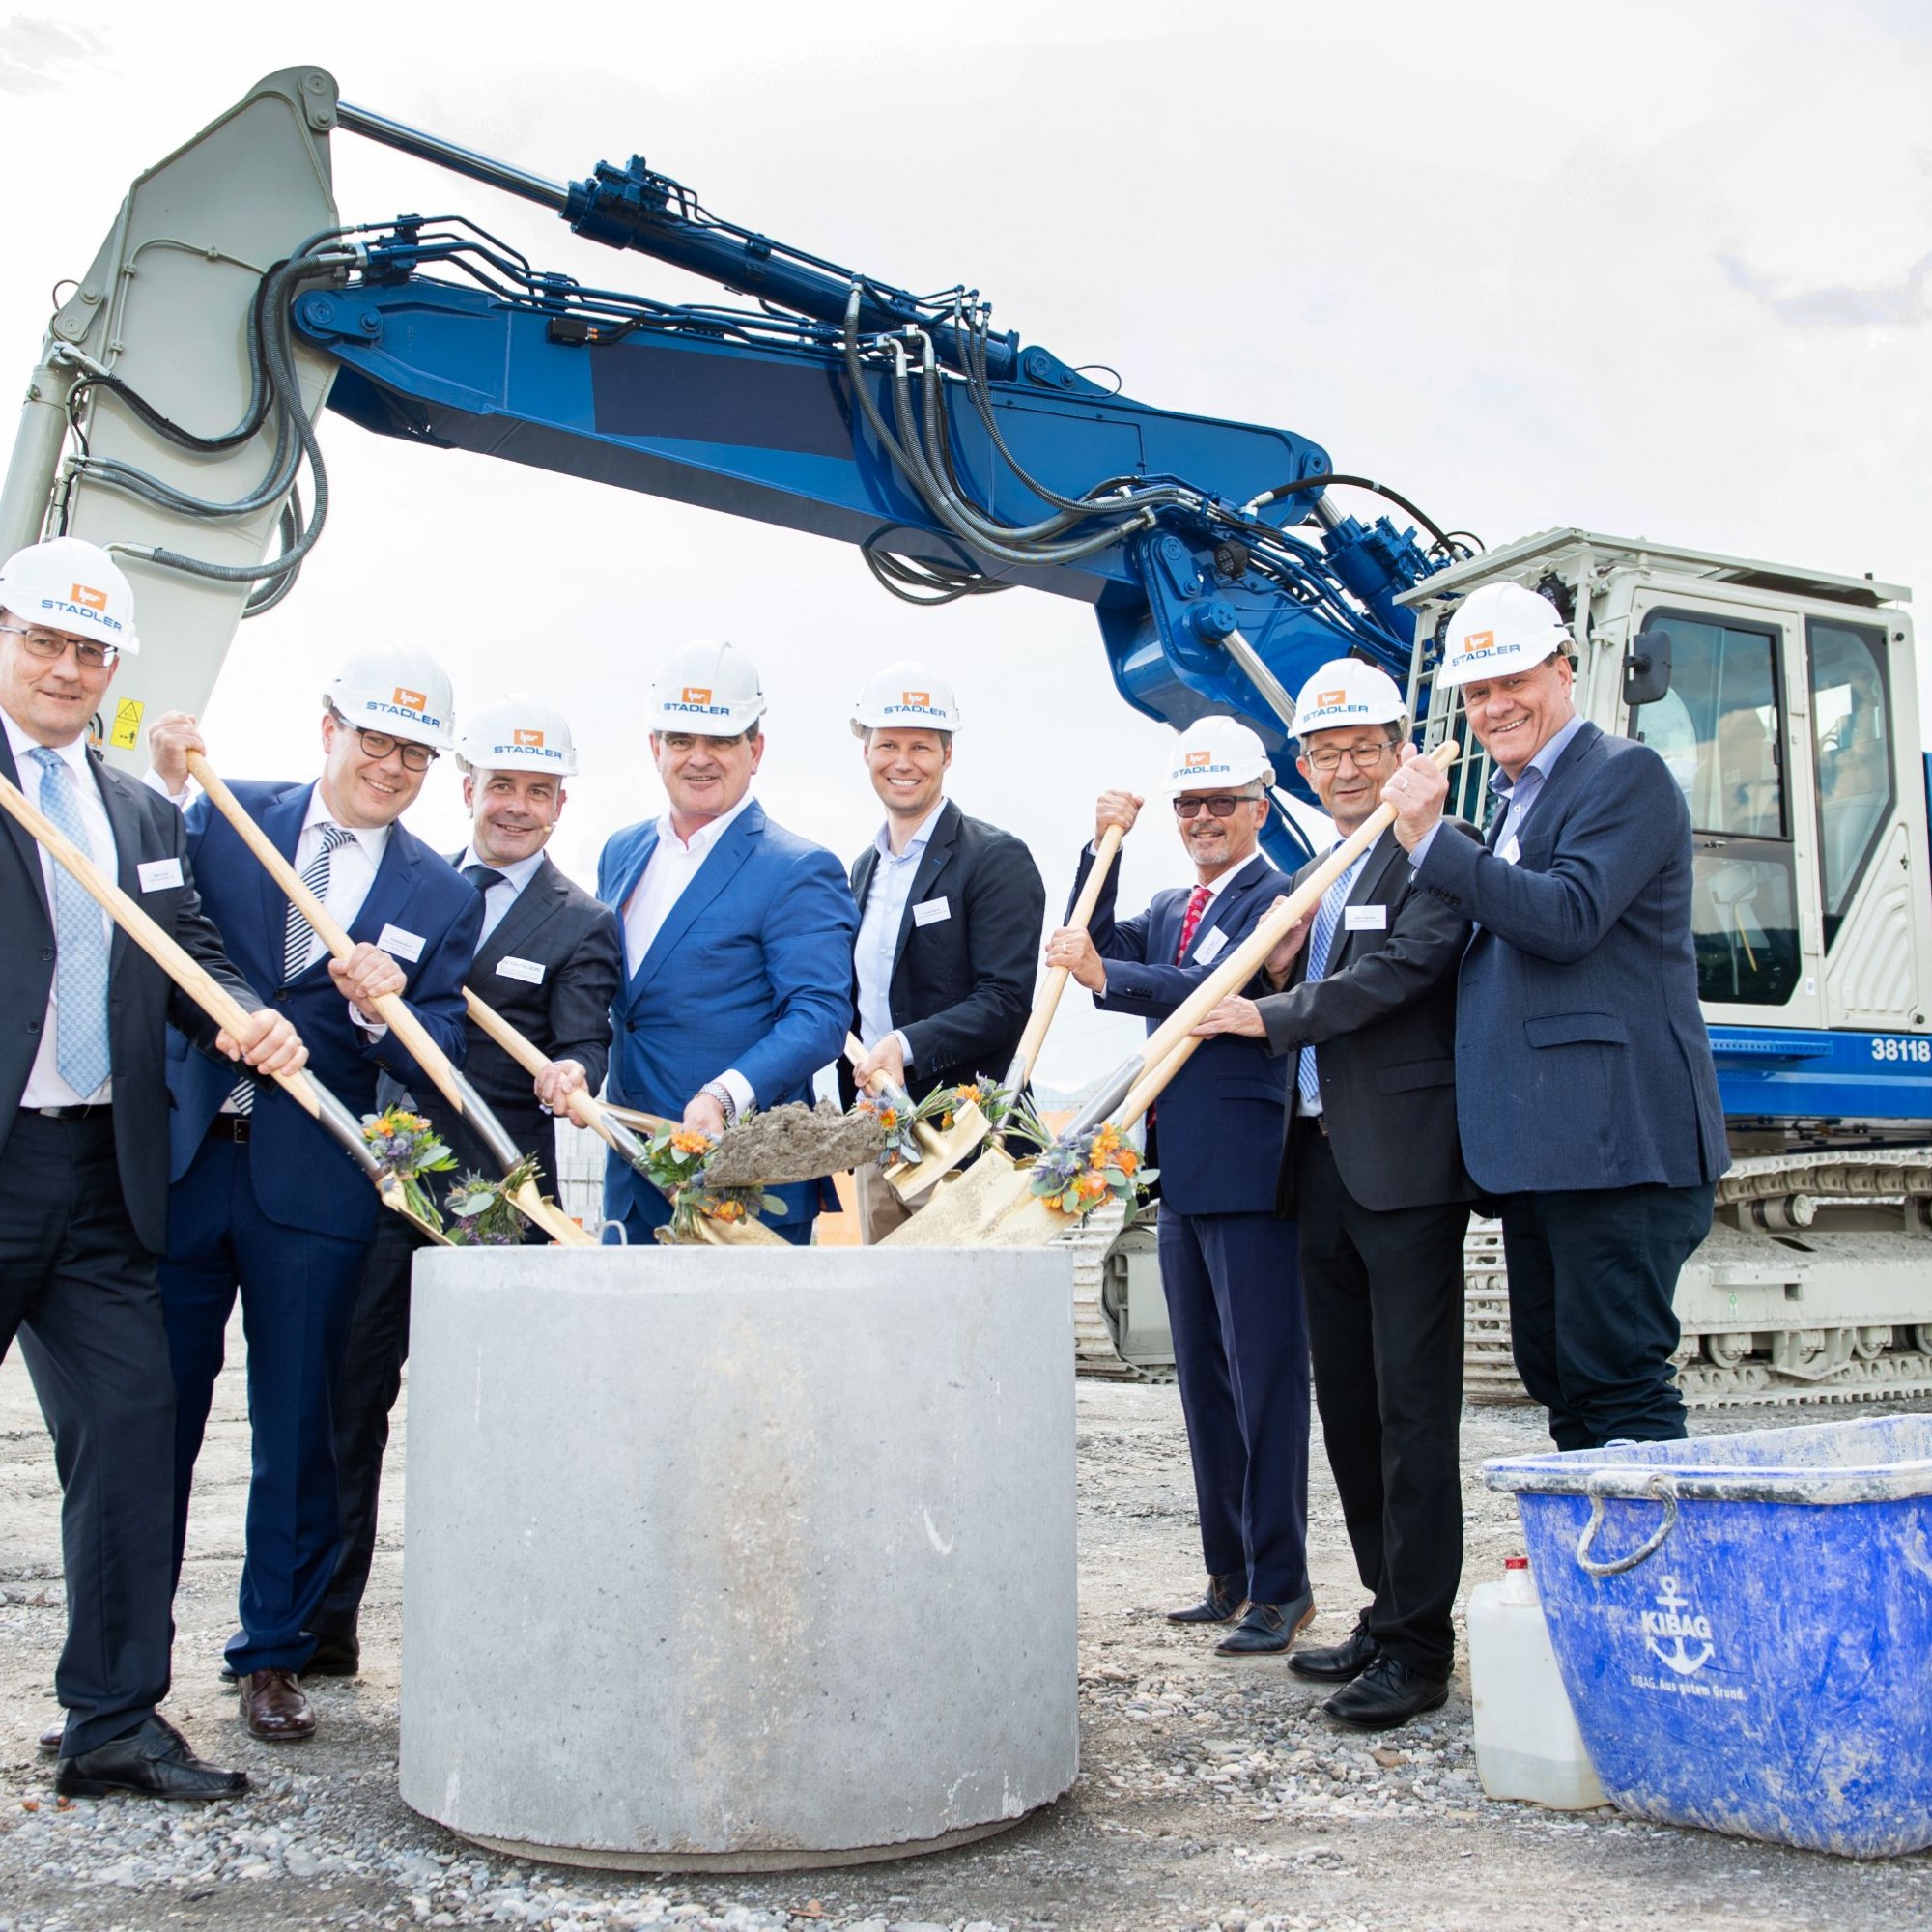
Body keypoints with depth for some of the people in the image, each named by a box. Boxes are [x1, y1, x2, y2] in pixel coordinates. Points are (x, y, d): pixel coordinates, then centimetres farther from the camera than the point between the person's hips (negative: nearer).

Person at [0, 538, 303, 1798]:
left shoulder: (146, 816, 18)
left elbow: (192, 955, 12)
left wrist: (249, 1020, -8)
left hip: (102, 1174, 5)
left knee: (131, 1423, 4)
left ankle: (114, 1720, 15)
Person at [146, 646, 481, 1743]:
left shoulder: (443, 899, 5)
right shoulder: (225, 813, 6)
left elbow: (439, 1063, 0)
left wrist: (383, 1009, -20)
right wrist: (165, 790, -9)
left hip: (315, 1186, 0)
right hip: (181, 1160, 0)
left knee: (297, 1427, 8)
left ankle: (275, 1654, 26)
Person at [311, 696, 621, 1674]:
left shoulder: (581, 924, 4)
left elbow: (583, 1045, -7)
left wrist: (571, 1074, -29)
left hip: (494, 1189, -3)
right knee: (348, 1390, 6)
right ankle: (325, 1621, 19)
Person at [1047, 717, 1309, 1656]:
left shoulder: (1279, 898, -6)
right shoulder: (1169, 909, 20)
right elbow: (1095, 948, 10)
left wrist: (1107, 978, -27)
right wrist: (1104, 849, 1)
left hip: (1250, 1173, -8)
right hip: (1182, 1173, 9)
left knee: (1263, 1380, -4)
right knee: (1205, 1384, 14)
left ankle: (1280, 1586, 6)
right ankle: (1228, 1576, 24)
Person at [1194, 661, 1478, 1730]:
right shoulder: (1312, 876, 20)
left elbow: (1400, 972, -19)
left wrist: (1271, 1016, -14)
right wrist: (1277, 968, 0)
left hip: (1405, 1162, -8)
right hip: (1322, 1162, 9)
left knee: (1413, 1401, -5)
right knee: (1346, 1401, 13)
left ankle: (1419, 1642, 2)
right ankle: (1386, 1610, 25)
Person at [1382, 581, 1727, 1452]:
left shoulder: (1625, 774, -5)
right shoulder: (1518, 800, 22)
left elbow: (1567, 916, -19)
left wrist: (1430, 840, -18)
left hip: (1612, 1140, -9)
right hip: (1536, 1147, 9)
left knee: (1617, 1379, -8)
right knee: (1554, 1373, 13)